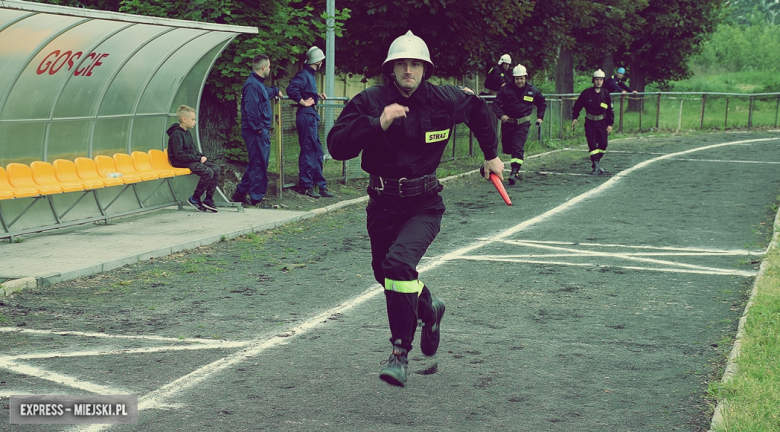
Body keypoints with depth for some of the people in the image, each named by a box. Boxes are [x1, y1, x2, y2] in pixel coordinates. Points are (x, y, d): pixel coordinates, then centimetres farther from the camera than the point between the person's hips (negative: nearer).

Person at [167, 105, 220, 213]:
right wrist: (198, 159, -20)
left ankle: (208, 199, -4)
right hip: (181, 163, -10)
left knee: (215, 168, -6)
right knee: (208, 172, -25)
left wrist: (202, 156, 2)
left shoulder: (187, 133, 16)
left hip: (192, 160, 10)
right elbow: (179, 155, -22)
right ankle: (194, 199, -10)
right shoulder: (177, 134, -15)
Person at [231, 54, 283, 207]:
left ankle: (240, 193, 21)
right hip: (257, 132, -11)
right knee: (259, 164, -7)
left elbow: (266, 92, 44)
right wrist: (258, 128, -22)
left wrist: (276, 91, 61)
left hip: (260, 131, 11)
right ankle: (256, 198, -3)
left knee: (256, 164, 15)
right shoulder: (252, 85, -17)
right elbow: (251, 109, -25)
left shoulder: (259, 84, 18)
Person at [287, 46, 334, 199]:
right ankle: (305, 185, -1)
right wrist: (303, 102, -21)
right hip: (306, 115, -10)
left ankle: (320, 185, 18)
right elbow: (291, 89, -28)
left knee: (317, 150, 12)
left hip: (312, 116, 10)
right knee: (308, 150, -6)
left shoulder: (310, 74, 16)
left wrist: (317, 95, 17)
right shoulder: (304, 74, -14)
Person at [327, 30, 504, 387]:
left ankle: (400, 351, -18)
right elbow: (337, 146, -17)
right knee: (386, 274, 17)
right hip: (382, 206, 3)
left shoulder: (445, 101, -4)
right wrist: (378, 124, -28)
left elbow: (478, 109, 19)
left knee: (399, 262, -27)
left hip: (424, 206, -3)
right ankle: (428, 308, 52)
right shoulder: (369, 101, -8)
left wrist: (491, 154, 24)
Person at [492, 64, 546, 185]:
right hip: (508, 122, 1)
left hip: (523, 124, -1)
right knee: (507, 148, 10)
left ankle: (514, 173, -22)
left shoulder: (532, 90, 1)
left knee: (518, 148, -16)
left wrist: (540, 117, 11)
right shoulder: (506, 89, -5)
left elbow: (542, 103, 19)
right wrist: (501, 115, -22)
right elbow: (496, 103, -5)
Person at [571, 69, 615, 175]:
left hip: (602, 122, 2)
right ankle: (596, 166, -5)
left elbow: (610, 110, 5)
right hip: (590, 122, -2)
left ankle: (597, 162, 20)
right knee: (592, 144, -7)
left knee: (603, 144, -1)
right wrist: (574, 118, 4)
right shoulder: (586, 93, -4)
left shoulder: (606, 94, 1)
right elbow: (577, 106, 7)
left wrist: (610, 124, 0)